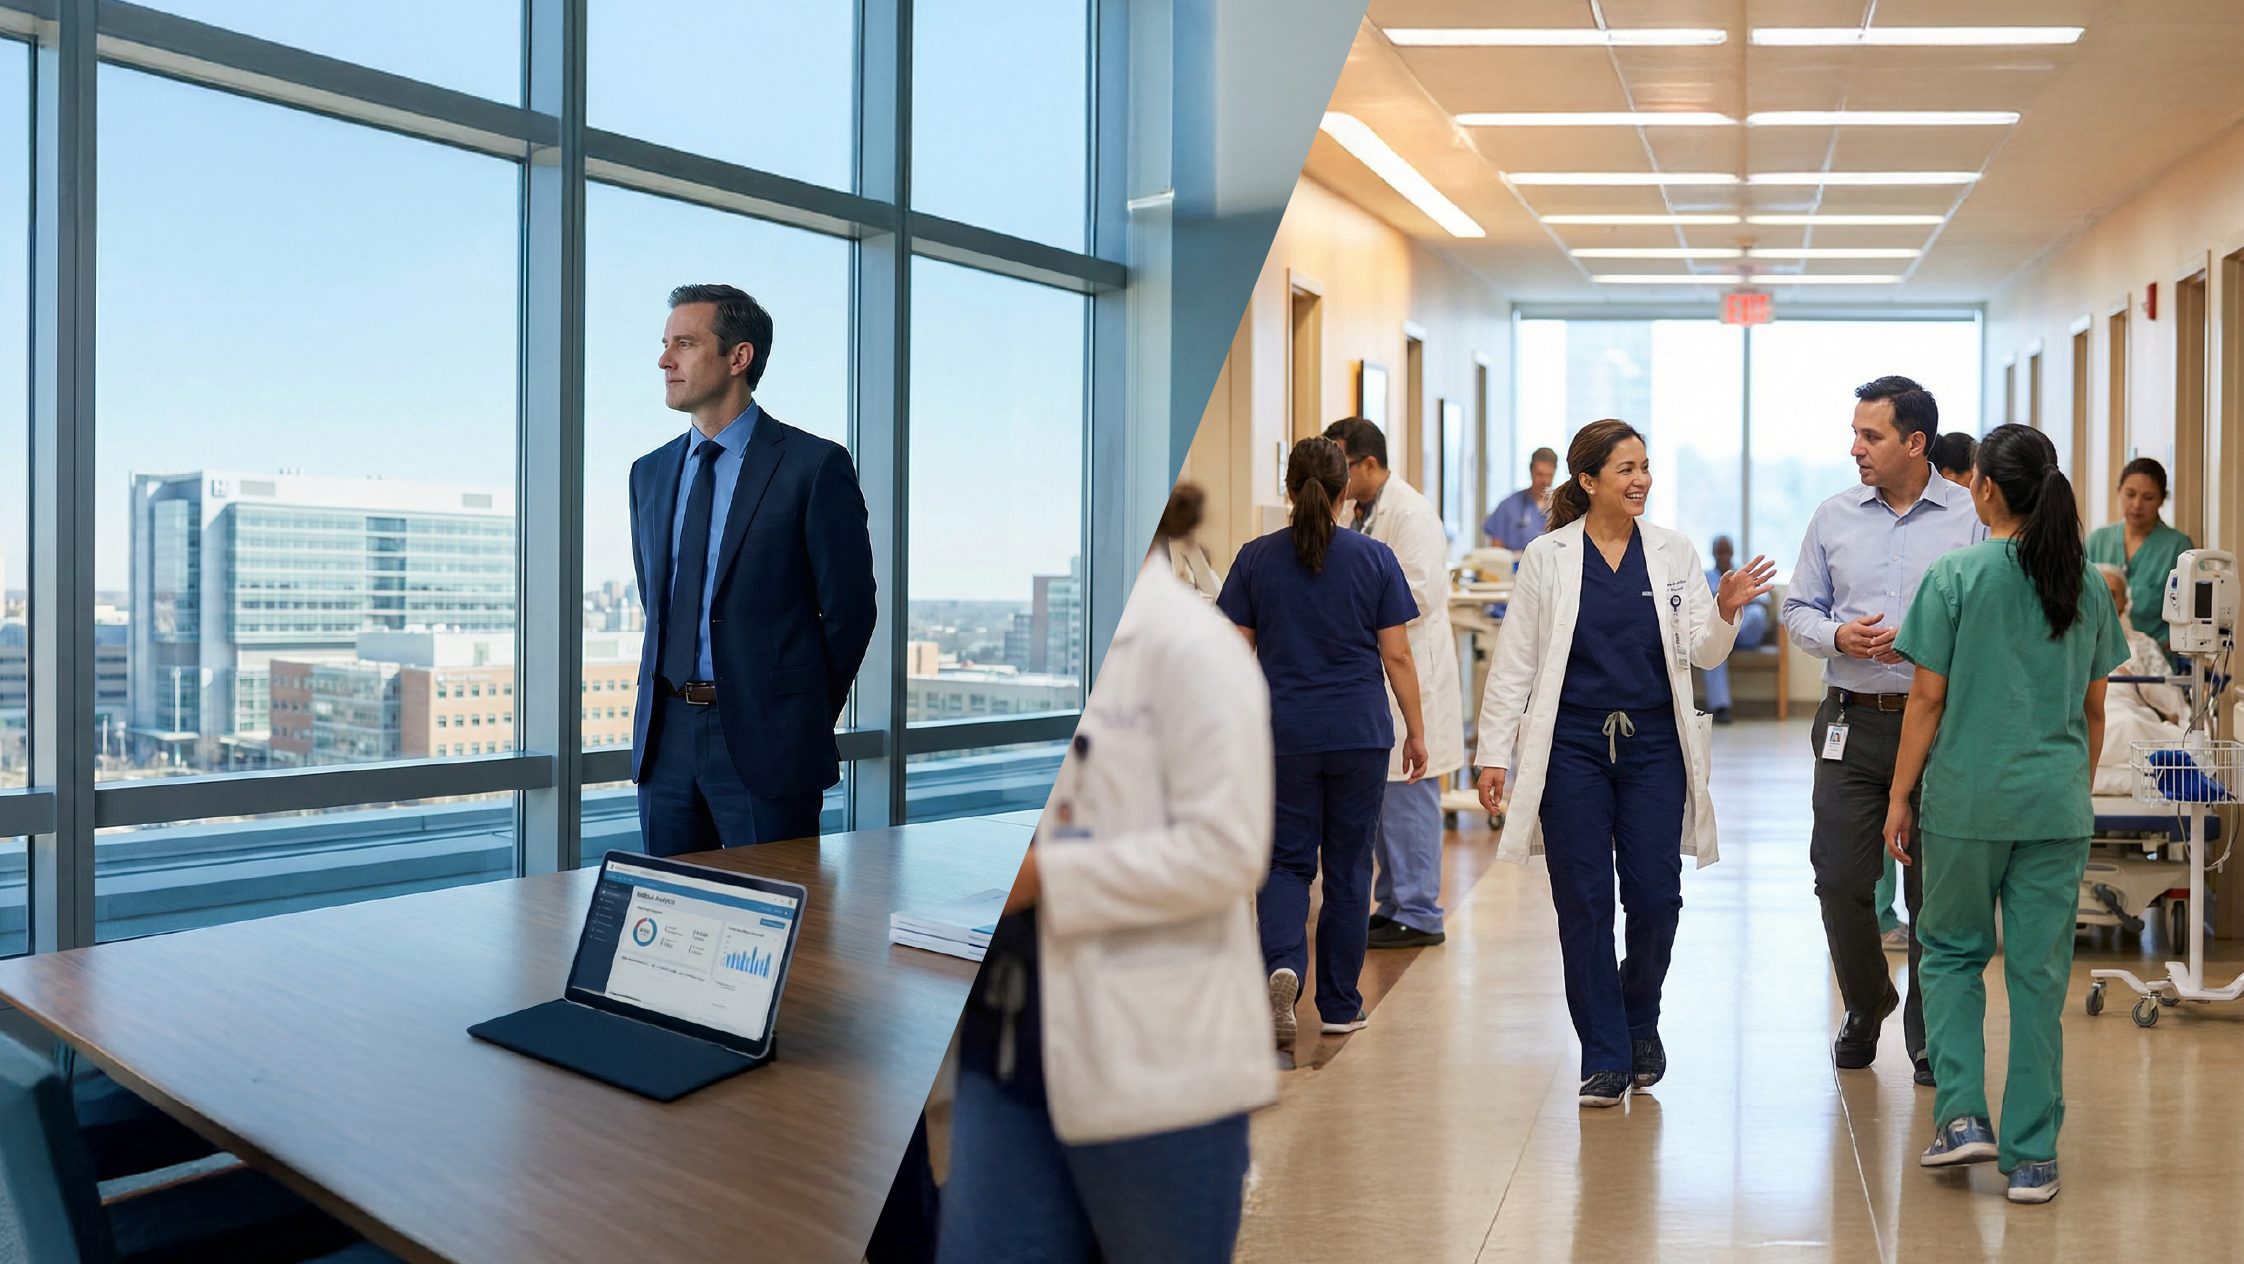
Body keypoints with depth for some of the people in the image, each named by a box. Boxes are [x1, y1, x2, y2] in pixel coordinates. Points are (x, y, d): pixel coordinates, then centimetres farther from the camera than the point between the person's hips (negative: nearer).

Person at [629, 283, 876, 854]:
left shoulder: (814, 465, -8)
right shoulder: (650, 472, 12)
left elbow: (848, 610, -6)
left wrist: (804, 719, 0)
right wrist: (681, 701, 13)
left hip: (764, 743, -5)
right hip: (665, 736, 6)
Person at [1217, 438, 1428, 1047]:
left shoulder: (1256, 558, -1)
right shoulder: (1375, 558, -2)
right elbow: (1397, 657, -2)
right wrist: (1415, 730, 8)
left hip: (1283, 734, 0)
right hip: (1360, 733, 0)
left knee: (1286, 862, 10)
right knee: (1348, 865, 11)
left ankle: (1282, 964, -16)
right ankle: (1340, 1005, 20)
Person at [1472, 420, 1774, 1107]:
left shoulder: (1673, 551, 7)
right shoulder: (1547, 558, 1)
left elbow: (1701, 653, 6)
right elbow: (1514, 662, 1)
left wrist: (1724, 611, -15)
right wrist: (1493, 752, -3)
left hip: (1653, 743, 2)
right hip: (1573, 746, -1)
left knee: (1656, 896, 0)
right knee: (1584, 902, 1)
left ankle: (1640, 1021, 29)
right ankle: (1605, 1057, 14)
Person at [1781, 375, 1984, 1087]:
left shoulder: (1972, 517, 0)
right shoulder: (1833, 518, 8)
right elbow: (1798, 610, 12)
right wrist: (1838, 637, -8)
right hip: (1852, 725, 2)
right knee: (1840, 878, 2)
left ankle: (1931, 1039, 20)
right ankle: (1866, 1006, 28)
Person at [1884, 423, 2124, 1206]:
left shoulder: (1956, 576, -8)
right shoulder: (2088, 587, 6)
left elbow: (1928, 701, -7)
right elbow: (2094, 711, 12)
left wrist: (1899, 796, -1)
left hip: (1968, 799, -3)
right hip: (2057, 804, 4)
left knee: (1952, 950, 15)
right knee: (2040, 972, 7)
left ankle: (1962, 1114, 7)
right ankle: (2031, 1157, 13)